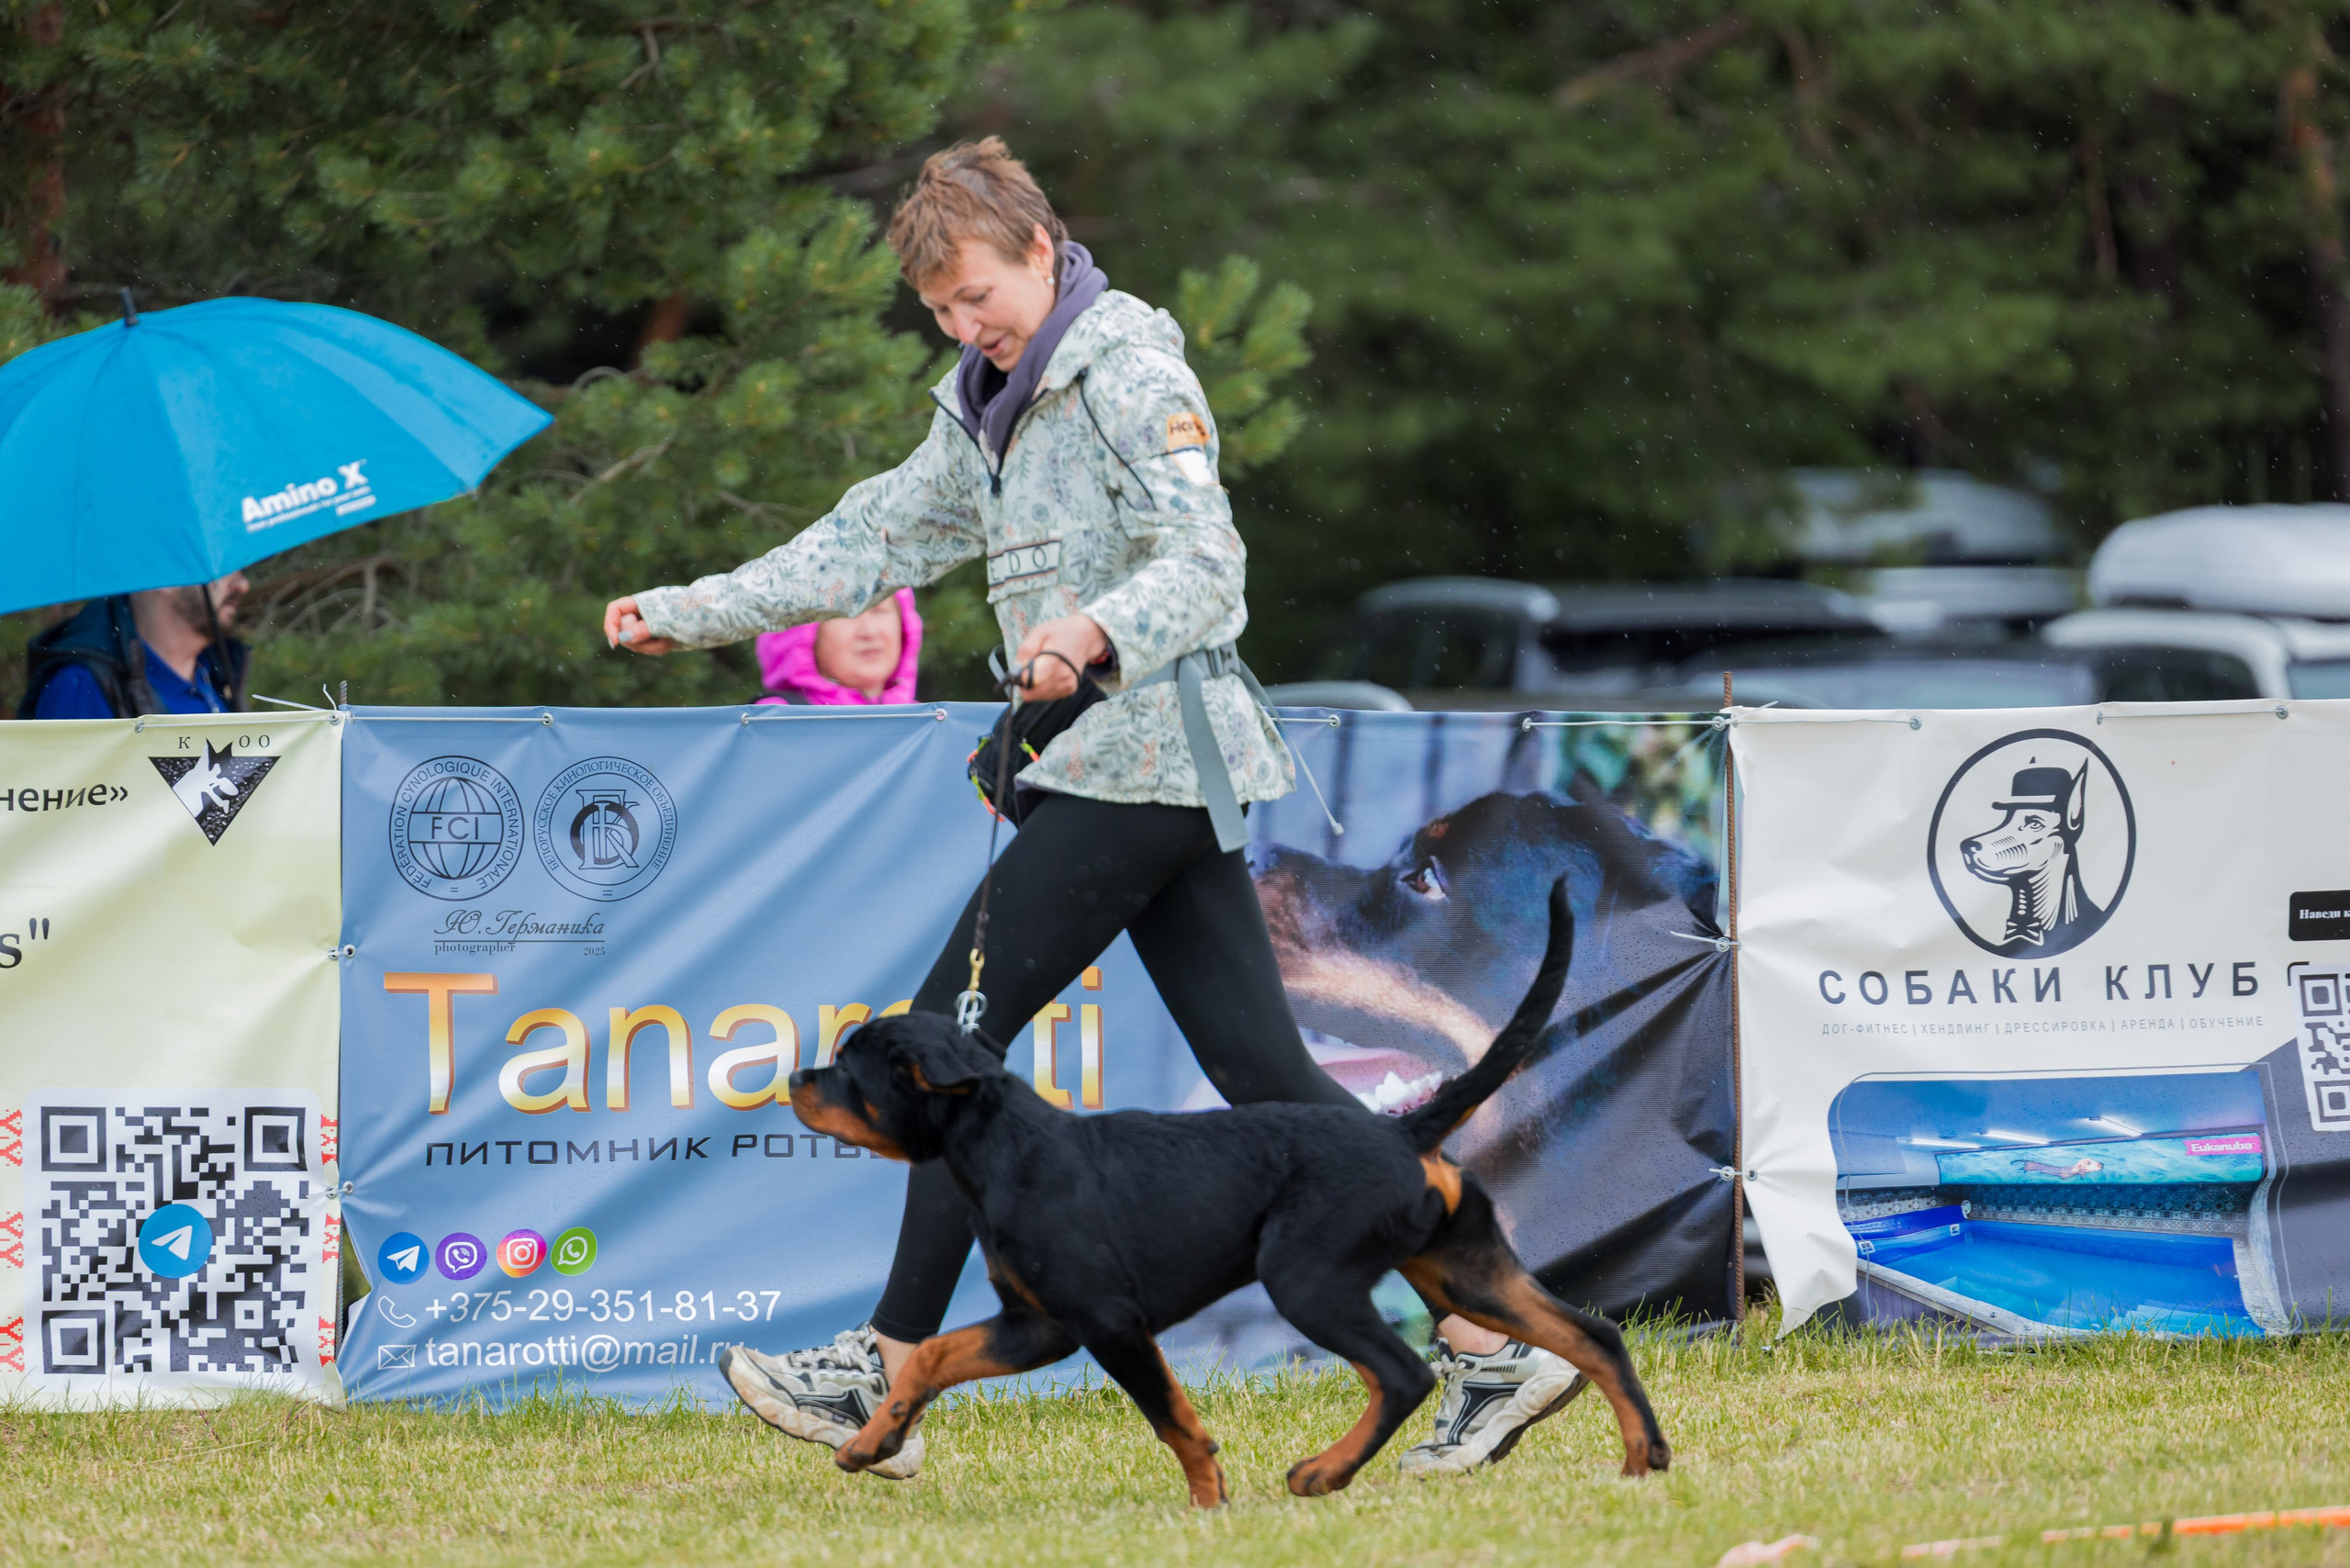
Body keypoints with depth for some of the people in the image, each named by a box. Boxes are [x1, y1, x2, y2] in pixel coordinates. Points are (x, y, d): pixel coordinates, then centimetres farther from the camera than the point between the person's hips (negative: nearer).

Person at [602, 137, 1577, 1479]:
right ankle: (1494, 1341, -2)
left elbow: (1207, 567, -21)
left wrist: (1097, 633, -40)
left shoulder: (1132, 371, -10)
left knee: (951, 1033, -6)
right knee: (1266, 1071, 3)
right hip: (1145, 769, 9)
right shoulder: (994, 401, 19)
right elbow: (876, 541, 25)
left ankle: (890, 1376, -1)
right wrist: (692, 613, 21)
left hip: (1141, 752, -9)